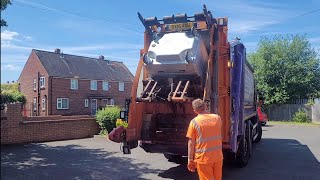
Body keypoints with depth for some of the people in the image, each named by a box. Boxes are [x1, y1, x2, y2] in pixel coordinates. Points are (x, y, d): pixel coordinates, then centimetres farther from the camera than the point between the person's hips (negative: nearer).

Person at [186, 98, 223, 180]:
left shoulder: (194, 122, -10)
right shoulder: (217, 118, 3)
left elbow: (191, 143, -9)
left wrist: (190, 160, -1)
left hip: (203, 158, -4)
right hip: (218, 157, 4)